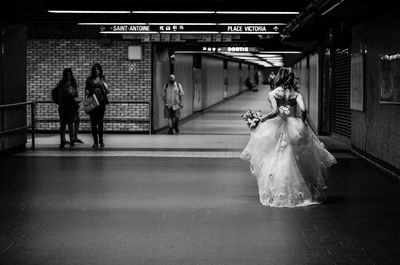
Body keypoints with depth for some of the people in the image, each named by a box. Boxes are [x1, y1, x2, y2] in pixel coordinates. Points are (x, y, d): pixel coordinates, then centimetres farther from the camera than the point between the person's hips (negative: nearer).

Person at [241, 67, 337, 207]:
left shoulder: (272, 94, -3)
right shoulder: (296, 94, 4)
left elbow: (275, 111, -17)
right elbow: (303, 109, -10)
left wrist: (263, 118, 0)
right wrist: (303, 122, 8)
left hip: (276, 128, -2)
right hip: (294, 127, 2)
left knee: (274, 162, 5)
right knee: (296, 162, 11)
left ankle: (275, 195, 7)